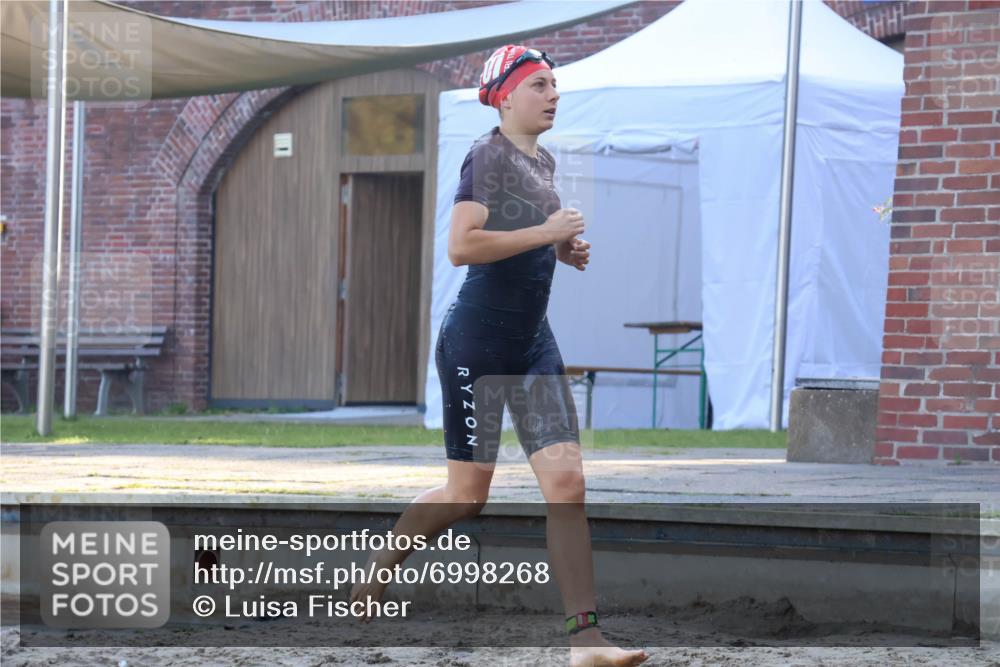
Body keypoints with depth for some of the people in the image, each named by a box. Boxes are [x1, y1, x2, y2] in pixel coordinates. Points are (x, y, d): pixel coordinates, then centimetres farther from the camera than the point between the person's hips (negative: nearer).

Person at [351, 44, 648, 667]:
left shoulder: (545, 161, 13)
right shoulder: (487, 154, -12)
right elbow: (461, 246, -24)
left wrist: (568, 250, 11)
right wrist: (545, 233, -22)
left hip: (534, 343, 7)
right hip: (476, 342, -7)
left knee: (566, 479, -5)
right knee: (468, 494, 0)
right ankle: (381, 562, 29)